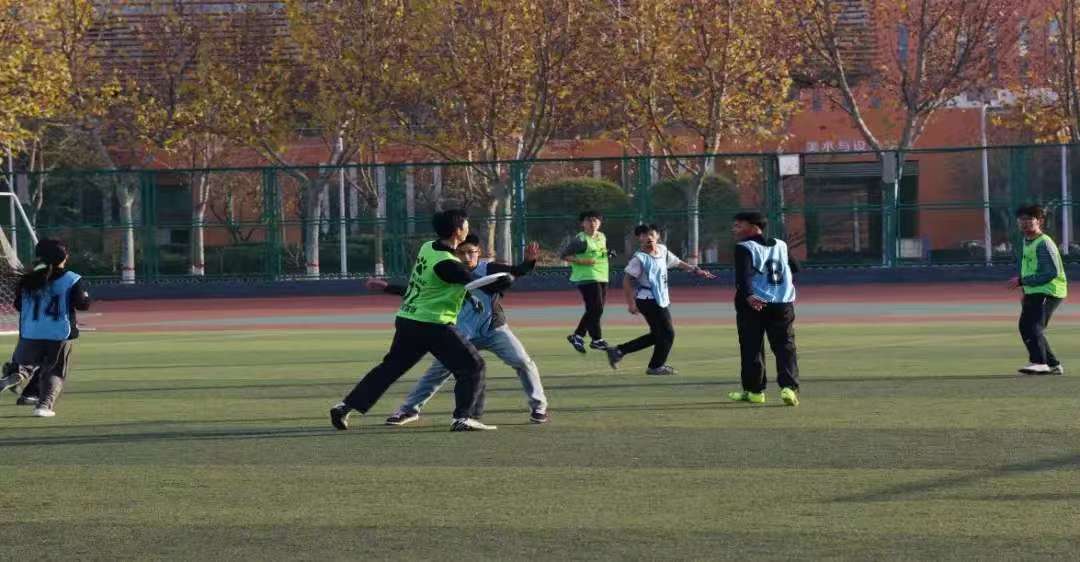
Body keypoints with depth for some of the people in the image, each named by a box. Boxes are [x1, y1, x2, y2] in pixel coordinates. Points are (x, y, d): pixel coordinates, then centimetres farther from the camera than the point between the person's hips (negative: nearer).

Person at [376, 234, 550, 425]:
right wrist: (387, 287, -5)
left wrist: (529, 261, -51)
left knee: (523, 362, -16)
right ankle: (409, 410, 13)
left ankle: (539, 407, 1)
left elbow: (516, 272, -30)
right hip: (463, 336, 2)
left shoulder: (490, 269, -16)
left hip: (494, 331, -2)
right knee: (438, 370, 0)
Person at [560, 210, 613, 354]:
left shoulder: (602, 237, 13)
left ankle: (577, 335, 20)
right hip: (587, 278, -8)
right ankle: (597, 339, 0)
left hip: (602, 277, 8)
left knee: (595, 310, 9)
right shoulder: (580, 240, -11)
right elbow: (563, 255, -10)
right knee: (595, 309, -10)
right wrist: (581, 261, -19)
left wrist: (608, 254, 7)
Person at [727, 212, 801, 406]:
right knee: (785, 346, 1)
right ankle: (789, 387, -17)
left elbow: (744, 273, -20)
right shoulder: (781, 246, 15)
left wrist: (748, 295, -32)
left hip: (753, 304, -4)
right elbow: (795, 268, 19)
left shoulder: (744, 248, -4)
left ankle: (754, 390, 11)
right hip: (783, 304, 4)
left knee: (751, 347, 7)